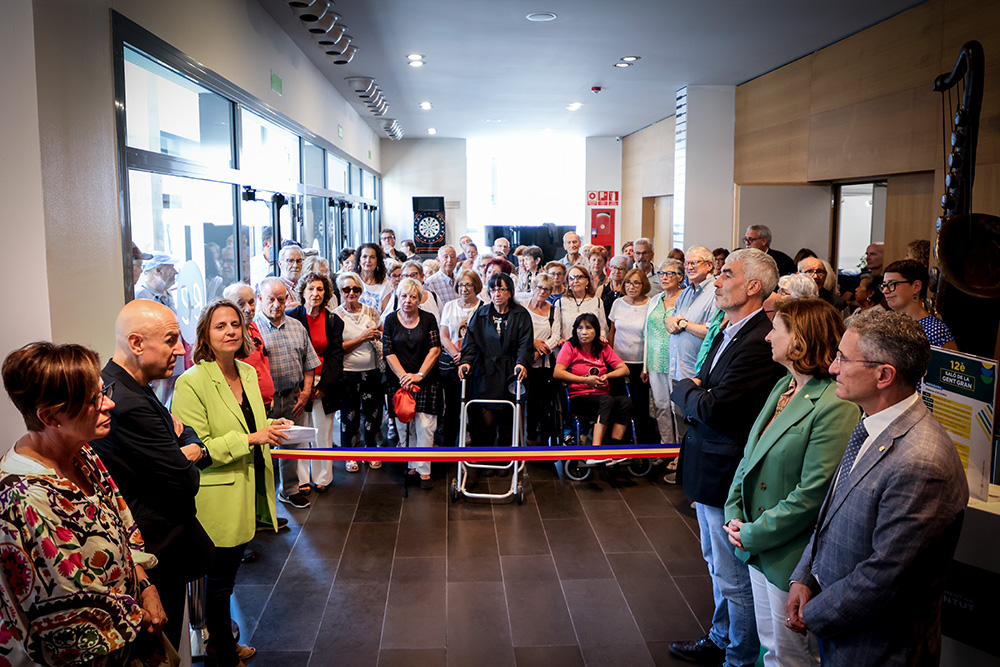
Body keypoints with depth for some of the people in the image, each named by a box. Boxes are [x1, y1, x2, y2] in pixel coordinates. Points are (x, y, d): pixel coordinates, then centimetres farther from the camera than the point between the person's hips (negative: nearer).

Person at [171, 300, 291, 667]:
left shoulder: (248, 373, 6)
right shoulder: (191, 383, -17)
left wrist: (270, 427, 0)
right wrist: (251, 438, -24)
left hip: (246, 494, 7)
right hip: (217, 500, -7)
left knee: (225, 574, 22)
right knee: (220, 580, 9)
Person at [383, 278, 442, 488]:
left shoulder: (428, 319, 1)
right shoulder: (391, 320, 3)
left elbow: (435, 349, -4)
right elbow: (389, 352, -1)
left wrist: (419, 375, -12)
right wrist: (404, 376, -12)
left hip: (426, 380, -1)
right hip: (399, 381, 1)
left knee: (425, 425, -5)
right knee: (404, 425, 4)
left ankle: (424, 471, 2)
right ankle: (412, 466, 16)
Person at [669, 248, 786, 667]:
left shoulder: (759, 342, -25)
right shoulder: (730, 332, 8)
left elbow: (713, 408, -29)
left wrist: (685, 390, -10)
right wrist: (696, 394, -8)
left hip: (727, 474, -11)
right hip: (711, 472, 11)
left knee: (734, 576, 6)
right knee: (718, 566, 26)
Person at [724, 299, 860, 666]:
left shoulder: (835, 405, -22)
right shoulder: (784, 386, 7)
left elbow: (812, 495, -23)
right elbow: (751, 454, 12)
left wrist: (754, 534, -16)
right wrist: (735, 513, 0)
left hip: (790, 557, -8)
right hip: (758, 548, 8)